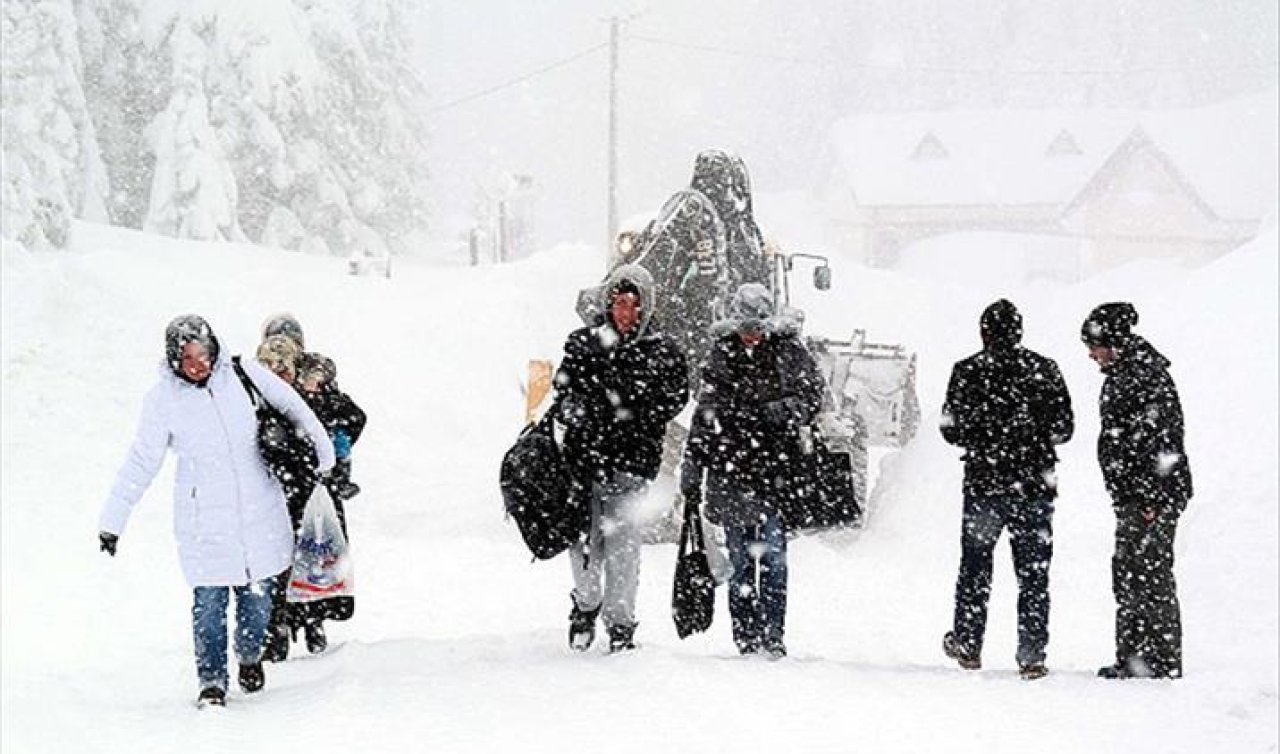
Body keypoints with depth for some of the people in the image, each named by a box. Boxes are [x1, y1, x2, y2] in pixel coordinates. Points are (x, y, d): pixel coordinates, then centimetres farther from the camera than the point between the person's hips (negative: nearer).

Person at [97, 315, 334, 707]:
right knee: (209, 602, -5)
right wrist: (112, 519, -7)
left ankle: (250, 656, 35)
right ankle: (212, 681, 9)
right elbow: (140, 464, -3)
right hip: (204, 518, -2)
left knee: (258, 593, 9)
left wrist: (324, 454, 16)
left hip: (258, 510, 2)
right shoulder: (162, 401, -8)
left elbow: (291, 406, 9)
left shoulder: (242, 375, -5)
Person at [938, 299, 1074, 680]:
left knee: (975, 568, 15)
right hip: (1035, 486, 1)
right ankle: (1032, 656, 2)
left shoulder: (967, 372, -6)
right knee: (1033, 574, 5)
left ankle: (968, 645, 22)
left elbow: (952, 430, -5)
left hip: (984, 483, -1)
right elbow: (1064, 427, 2)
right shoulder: (1045, 369, -1)